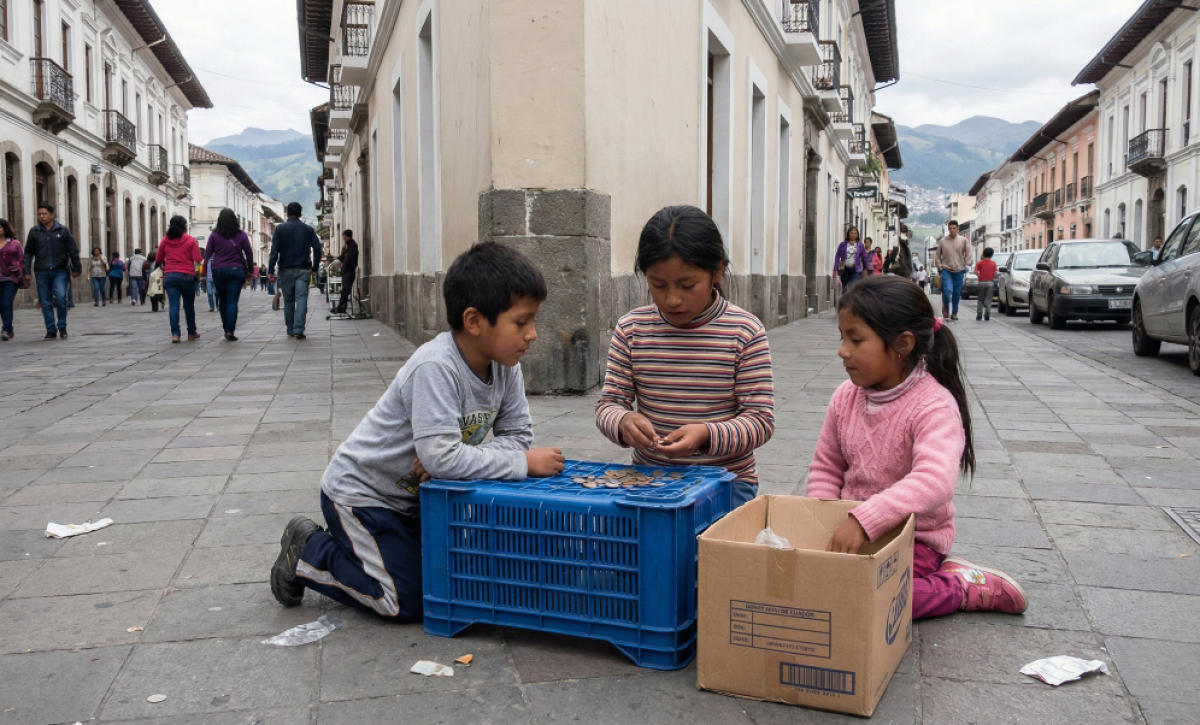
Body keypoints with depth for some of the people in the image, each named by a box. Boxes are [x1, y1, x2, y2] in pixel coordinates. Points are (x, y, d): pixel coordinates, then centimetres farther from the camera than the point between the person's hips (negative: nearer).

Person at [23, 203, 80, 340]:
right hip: (41, 272, 2)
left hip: (60, 271, -2)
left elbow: (73, 250, 4)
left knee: (60, 297, -16)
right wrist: (26, 271, -1)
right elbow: (29, 253, 6)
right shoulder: (34, 232, 6)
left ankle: (62, 326, 1)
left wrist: (76, 268, 1)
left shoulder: (63, 231, 3)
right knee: (46, 303, 3)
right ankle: (51, 329, 10)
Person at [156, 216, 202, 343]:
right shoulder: (190, 240, -3)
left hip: (170, 276, 2)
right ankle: (191, 332, 22)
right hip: (187, 276, -2)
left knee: (173, 305, -1)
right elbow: (197, 259, -9)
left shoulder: (165, 240, 5)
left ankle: (175, 333, -12)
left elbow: (159, 259, 10)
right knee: (189, 305, 12)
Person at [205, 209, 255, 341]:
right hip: (236, 270, 0)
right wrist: (250, 269, 12)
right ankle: (230, 330, -13)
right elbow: (249, 254, 2)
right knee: (232, 301, -3)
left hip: (218, 271, 0)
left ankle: (227, 329, 17)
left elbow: (207, 255, 3)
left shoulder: (214, 236, 2)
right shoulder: (241, 235, 3)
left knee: (222, 300, 13)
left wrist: (206, 269, 14)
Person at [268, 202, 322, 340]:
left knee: (288, 301, 10)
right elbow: (317, 249, 0)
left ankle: (290, 330, 16)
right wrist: (314, 267, 8)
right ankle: (298, 329, -17)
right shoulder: (308, 229, 5)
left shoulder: (280, 229, 1)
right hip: (303, 270, 0)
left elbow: (274, 251, -5)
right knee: (301, 299, -5)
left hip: (286, 270, 0)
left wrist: (270, 270, -6)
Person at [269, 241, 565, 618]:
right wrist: (523, 462, -32)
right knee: (407, 603, -8)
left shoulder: (505, 365, -9)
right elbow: (442, 456, -38)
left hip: (415, 496, 8)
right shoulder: (435, 367, -33)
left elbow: (518, 434, -8)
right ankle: (307, 551, 12)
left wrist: (459, 460, -25)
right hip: (359, 493, -8)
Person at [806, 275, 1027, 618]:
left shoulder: (934, 406, -22)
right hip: (852, 527, 7)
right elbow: (826, 468, 8)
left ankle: (961, 586, -3)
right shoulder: (846, 397, -1)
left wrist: (864, 520, -44)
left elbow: (935, 481, -38)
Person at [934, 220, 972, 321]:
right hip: (946, 270, -1)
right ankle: (945, 307, 4)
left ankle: (954, 313, 18)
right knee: (948, 291, -18)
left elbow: (968, 254, 6)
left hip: (959, 271, 1)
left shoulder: (964, 240, 3)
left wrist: (967, 265, -3)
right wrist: (939, 266, -1)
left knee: (957, 293, 6)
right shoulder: (942, 241, 3)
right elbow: (937, 255, 8)